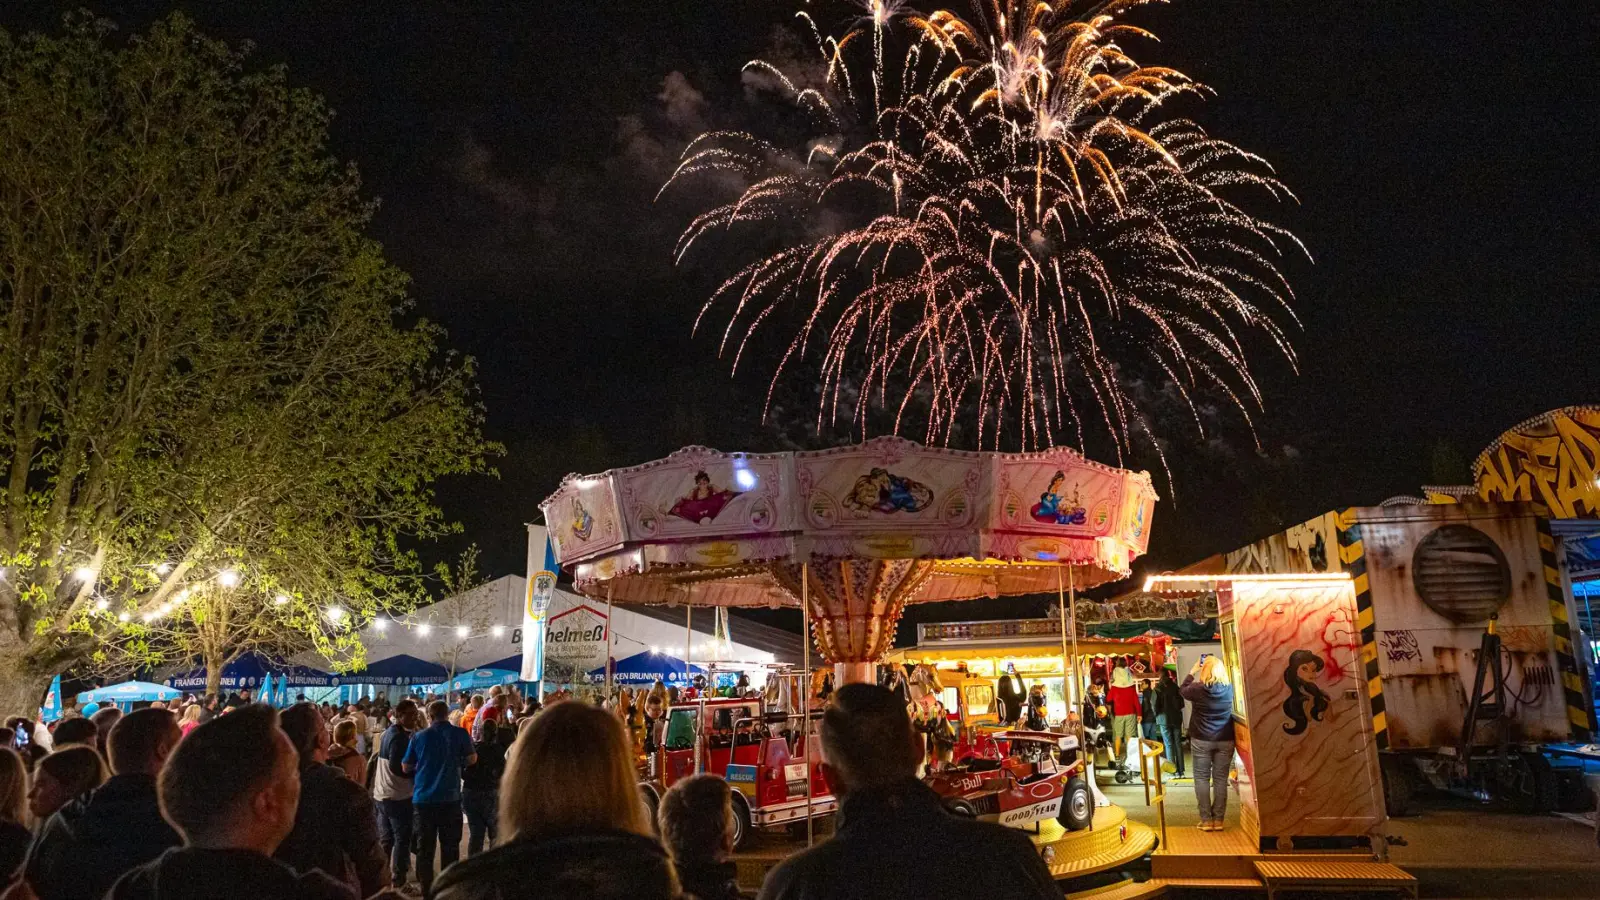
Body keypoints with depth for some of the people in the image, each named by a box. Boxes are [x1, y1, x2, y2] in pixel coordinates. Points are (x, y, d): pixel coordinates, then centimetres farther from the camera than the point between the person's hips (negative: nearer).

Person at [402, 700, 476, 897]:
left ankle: (426, 890, 10)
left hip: (422, 799, 1)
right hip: (449, 798, -1)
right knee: (450, 846, 7)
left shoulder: (419, 736, 1)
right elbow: (472, 758, 2)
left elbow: (406, 767, 6)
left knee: (424, 847, 8)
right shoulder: (460, 734, -3)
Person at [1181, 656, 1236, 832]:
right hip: (1225, 740, 2)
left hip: (1201, 740, -2)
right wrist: (1217, 665, 17)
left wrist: (1193, 670, 16)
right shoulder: (1229, 688, -4)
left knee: (1202, 779, 5)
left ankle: (1206, 820, 3)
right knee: (1220, 779, 6)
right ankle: (1218, 819, 7)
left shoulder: (1198, 688, -10)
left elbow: (1182, 690, 11)